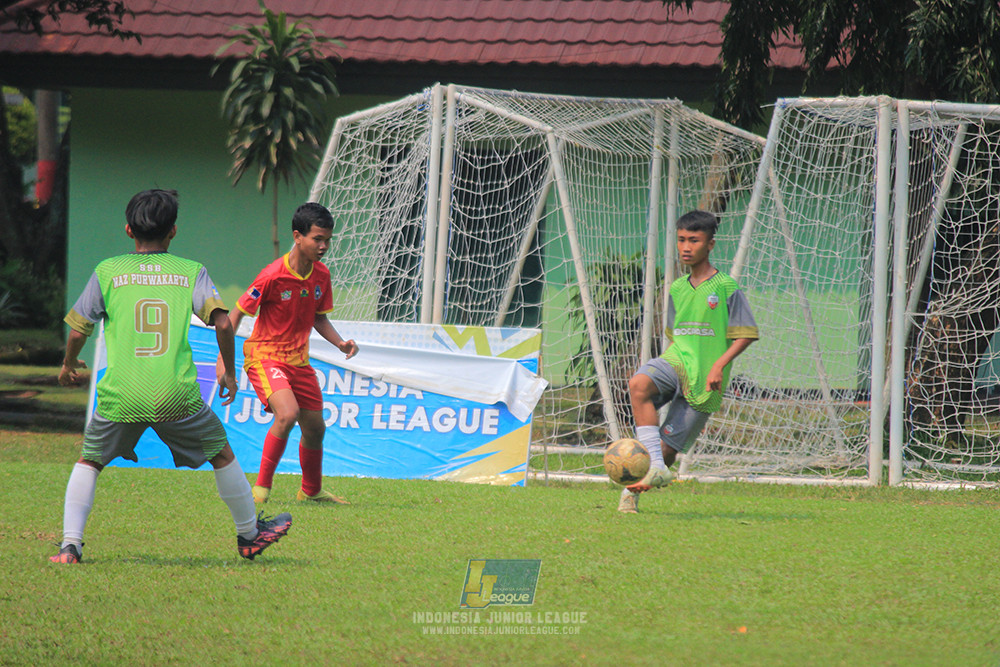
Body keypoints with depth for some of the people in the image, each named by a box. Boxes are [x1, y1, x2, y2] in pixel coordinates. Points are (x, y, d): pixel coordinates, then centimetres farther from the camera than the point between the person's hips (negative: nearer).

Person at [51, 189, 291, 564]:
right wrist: (229, 372, 10)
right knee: (222, 454, 21)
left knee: (89, 462, 20)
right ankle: (249, 535, 32)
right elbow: (222, 322, -4)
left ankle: (70, 544, 6)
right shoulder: (191, 272, 7)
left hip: (121, 396, 0)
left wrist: (68, 365, 28)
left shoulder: (107, 272, 7)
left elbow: (78, 330, 8)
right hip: (177, 395, 0)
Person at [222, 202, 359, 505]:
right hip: (264, 355, -7)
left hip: (298, 360, 7)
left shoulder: (321, 275, -1)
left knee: (315, 428, 13)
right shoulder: (273, 275, -20)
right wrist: (224, 359, -18)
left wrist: (339, 342, -4)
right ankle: (262, 486, -16)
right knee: (287, 414, -29)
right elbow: (237, 313, -13)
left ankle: (312, 490, 37)